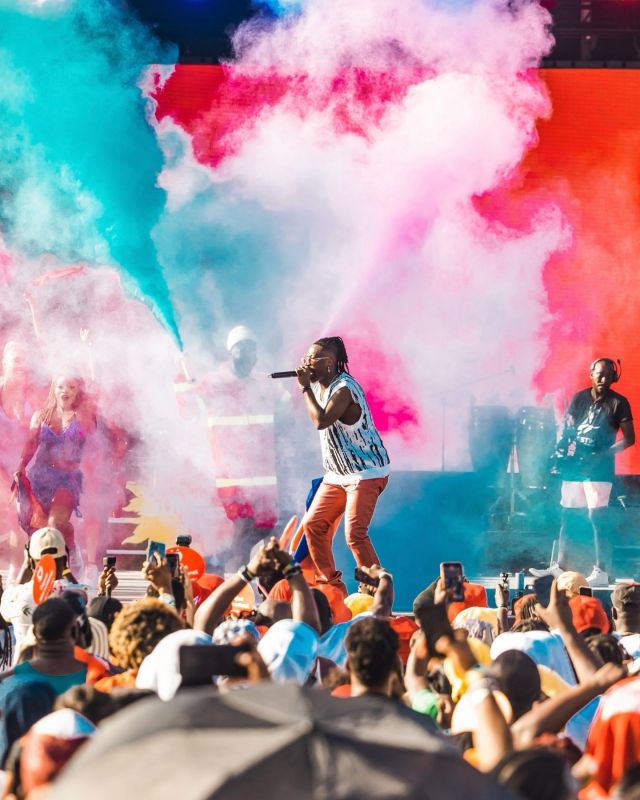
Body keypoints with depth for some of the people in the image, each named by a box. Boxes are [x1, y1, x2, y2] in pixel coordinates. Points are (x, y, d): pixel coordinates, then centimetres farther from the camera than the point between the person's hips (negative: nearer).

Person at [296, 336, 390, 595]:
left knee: (355, 534, -18)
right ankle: (330, 585, 18)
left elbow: (321, 421, -33)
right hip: (337, 474, 10)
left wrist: (305, 387, -24)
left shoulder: (344, 389, -21)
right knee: (312, 525, 7)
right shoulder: (319, 386, 8)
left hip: (365, 473, -10)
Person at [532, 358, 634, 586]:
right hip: (574, 465, 5)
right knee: (566, 516, 8)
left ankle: (600, 571, -12)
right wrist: (559, 452, -8)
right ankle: (559, 567, 15)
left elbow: (629, 438, -7)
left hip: (598, 469, -5)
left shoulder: (618, 403, -4)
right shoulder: (579, 398, 9)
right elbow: (567, 430, 10)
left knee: (596, 516, -12)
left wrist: (602, 455, -18)